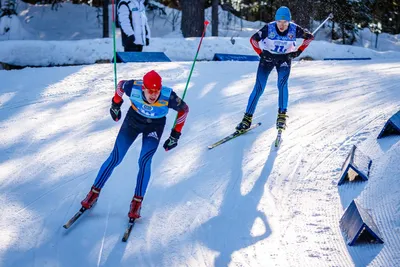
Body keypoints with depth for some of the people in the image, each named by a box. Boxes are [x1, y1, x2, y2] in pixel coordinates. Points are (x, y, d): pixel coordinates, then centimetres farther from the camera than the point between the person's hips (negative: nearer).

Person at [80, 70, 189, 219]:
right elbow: (121, 84, -8)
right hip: (133, 120, 1)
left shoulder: (168, 97, -36)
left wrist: (175, 135, -12)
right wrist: (115, 104, 5)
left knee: (144, 161, -19)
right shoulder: (133, 88, -33)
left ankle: (137, 202, -5)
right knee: (115, 158, -2)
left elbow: (184, 109, -15)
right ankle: (94, 193, 14)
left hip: (155, 126, -1)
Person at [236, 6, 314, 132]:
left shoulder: (294, 30, -17)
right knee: (259, 87, -9)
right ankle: (247, 118, -5)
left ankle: (282, 116, -10)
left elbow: (309, 37, 1)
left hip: (284, 59, 1)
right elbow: (253, 39, -7)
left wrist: (298, 51, -4)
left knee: (282, 84, -22)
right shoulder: (269, 28, -20)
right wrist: (261, 53, -13)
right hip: (268, 57, 0)